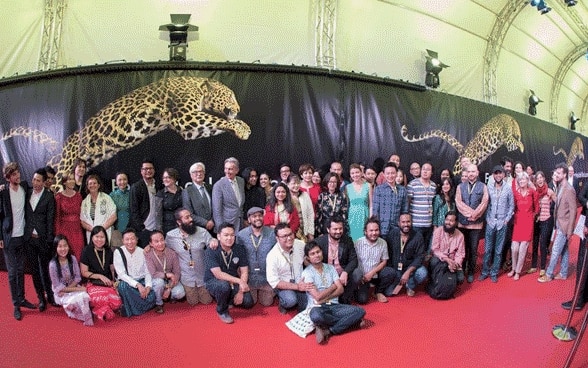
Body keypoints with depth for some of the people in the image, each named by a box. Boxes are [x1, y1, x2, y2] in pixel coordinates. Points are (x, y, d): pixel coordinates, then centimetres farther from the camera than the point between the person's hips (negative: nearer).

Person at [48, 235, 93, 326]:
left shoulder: (73, 259, -7)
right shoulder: (53, 264, -17)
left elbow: (77, 278, -1)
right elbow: (57, 287, -13)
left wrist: (67, 289, -18)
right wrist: (77, 289, -18)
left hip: (73, 287, 3)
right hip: (61, 293, -2)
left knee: (84, 296, -30)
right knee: (77, 299, -31)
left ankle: (87, 316, -7)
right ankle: (86, 318, -5)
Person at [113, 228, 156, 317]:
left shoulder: (142, 252, 1)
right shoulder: (118, 252, -7)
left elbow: (147, 272, 3)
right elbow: (121, 274, -14)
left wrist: (148, 286, -17)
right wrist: (137, 285, -26)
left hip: (141, 282, 2)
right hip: (127, 282, -2)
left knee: (151, 297, -27)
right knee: (123, 285, -38)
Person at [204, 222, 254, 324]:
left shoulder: (240, 249, -8)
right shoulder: (211, 251, -20)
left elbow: (244, 272, -6)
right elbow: (218, 274, -28)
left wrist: (240, 292, -17)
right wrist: (239, 281, -35)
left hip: (234, 282, 4)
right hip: (213, 282, -4)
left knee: (248, 302, -16)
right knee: (224, 285, -37)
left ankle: (228, 300, 16)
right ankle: (222, 311, -7)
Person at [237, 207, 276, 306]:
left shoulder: (272, 233, -11)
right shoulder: (241, 235, -10)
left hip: (266, 278, 0)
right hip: (249, 277, 0)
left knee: (267, 303, 10)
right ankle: (254, 294, 40)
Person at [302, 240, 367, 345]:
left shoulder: (330, 268, 12)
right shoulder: (307, 273, -3)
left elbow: (340, 289, 3)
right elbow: (317, 296, -12)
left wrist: (324, 299, -11)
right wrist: (333, 286, 1)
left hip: (334, 306, 5)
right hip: (317, 307, -5)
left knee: (360, 311, -19)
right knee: (316, 317, -42)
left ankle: (327, 331, -22)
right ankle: (350, 321, -17)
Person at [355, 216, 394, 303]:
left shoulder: (383, 243, -6)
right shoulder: (358, 243, -12)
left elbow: (384, 262, -1)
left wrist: (372, 272, -14)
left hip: (376, 274, 3)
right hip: (362, 276, -3)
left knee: (390, 272, -24)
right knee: (362, 299, -19)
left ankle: (379, 292, 2)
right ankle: (362, 288, 19)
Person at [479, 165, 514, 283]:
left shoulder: (508, 189, 0)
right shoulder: (488, 188, 1)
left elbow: (511, 206, 6)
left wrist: (507, 219, -1)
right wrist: (487, 218, -1)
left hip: (502, 223, 0)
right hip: (490, 222, 0)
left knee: (498, 250, 5)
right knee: (487, 249, 3)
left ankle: (494, 273, 14)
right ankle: (485, 272, 13)